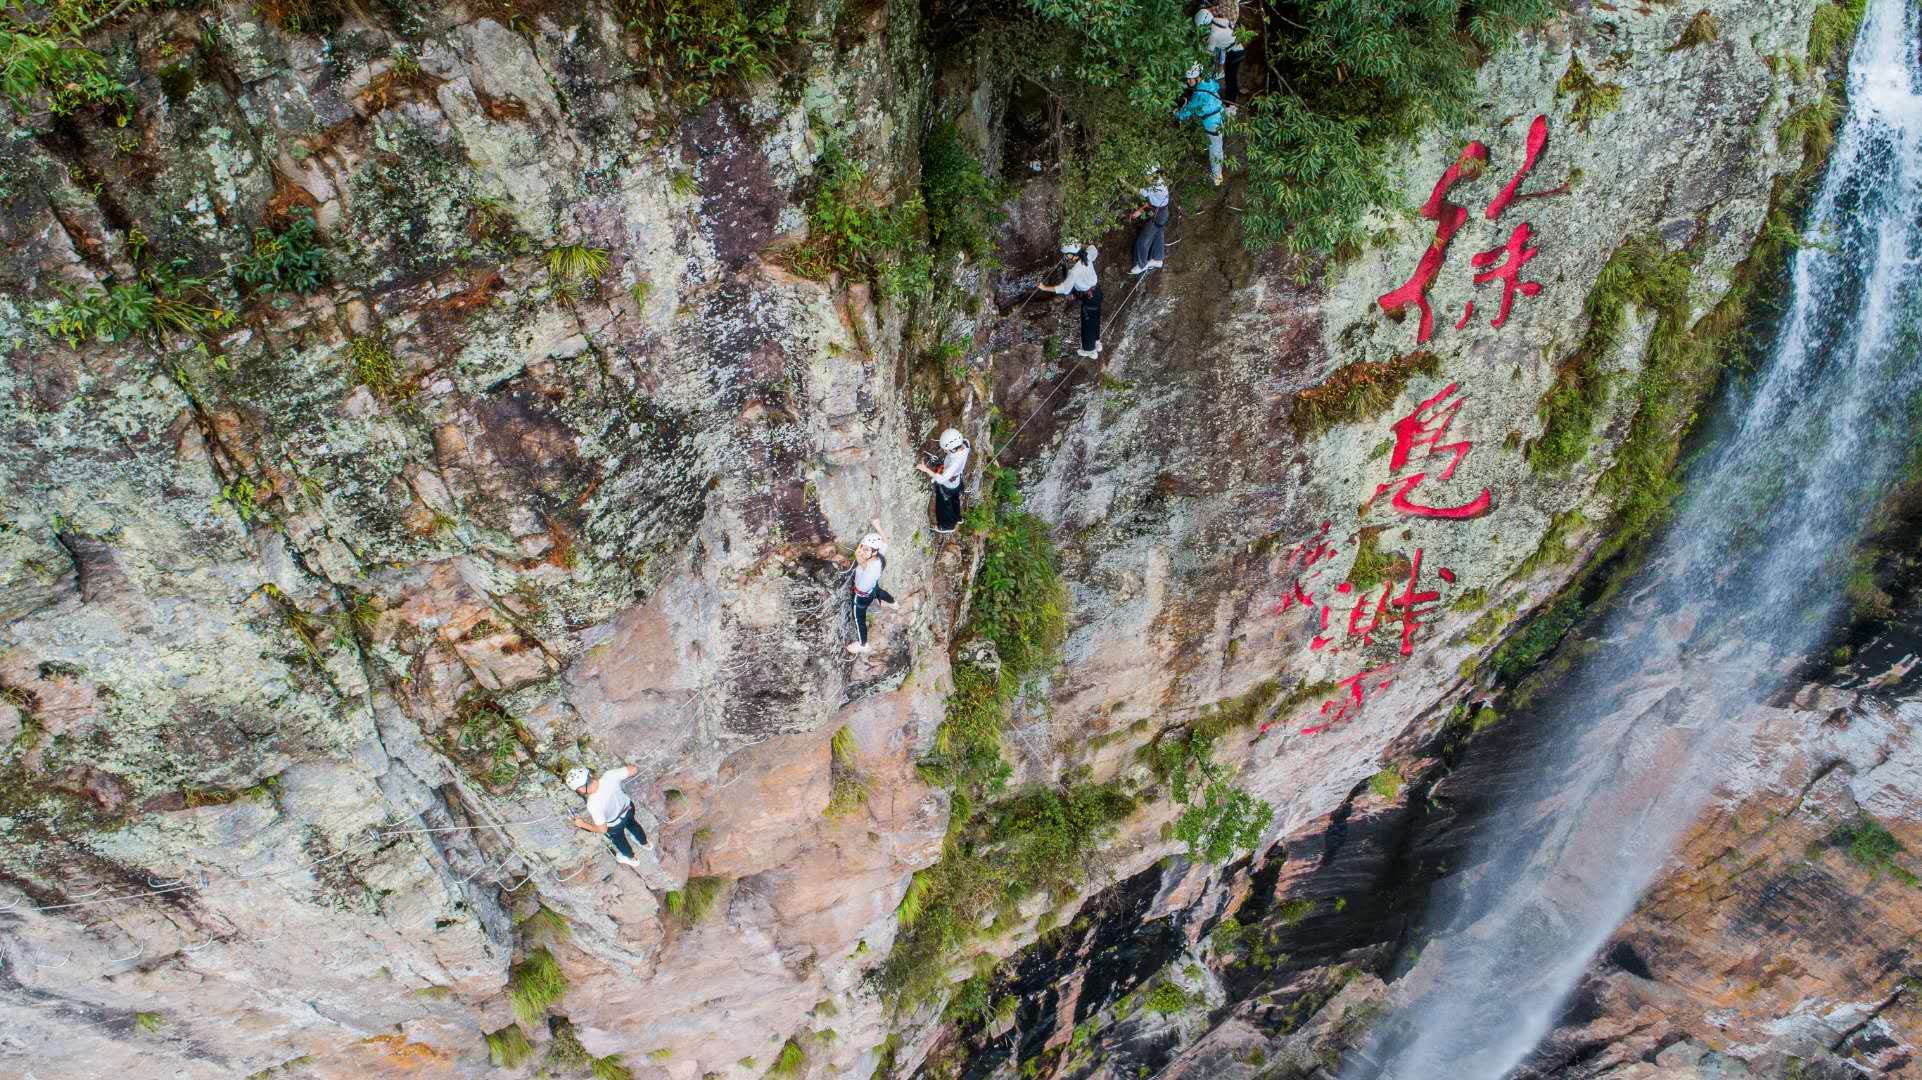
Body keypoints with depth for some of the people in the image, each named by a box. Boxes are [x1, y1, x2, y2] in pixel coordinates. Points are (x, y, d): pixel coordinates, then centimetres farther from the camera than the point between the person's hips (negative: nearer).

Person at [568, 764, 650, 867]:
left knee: (619, 840, 32)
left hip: (615, 825, -4)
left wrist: (582, 824, -15)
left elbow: (602, 829, -30)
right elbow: (634, 770, -24)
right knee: (632, 824, 38)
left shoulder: (593, 805, -42)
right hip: (628, 807, 4)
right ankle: (645, 844, 67)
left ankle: (631, 858, 62)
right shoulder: (609, 775, -35)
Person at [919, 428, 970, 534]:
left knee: (944, 506, 24)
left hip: (948, 486, -7)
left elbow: (941, 479, -45)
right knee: (954, 500, 35)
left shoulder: (956, 462, -47)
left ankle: (947, 526, 51)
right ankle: (957, 518, 63)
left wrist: (926, 469, -42)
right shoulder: (964, 443, -28)